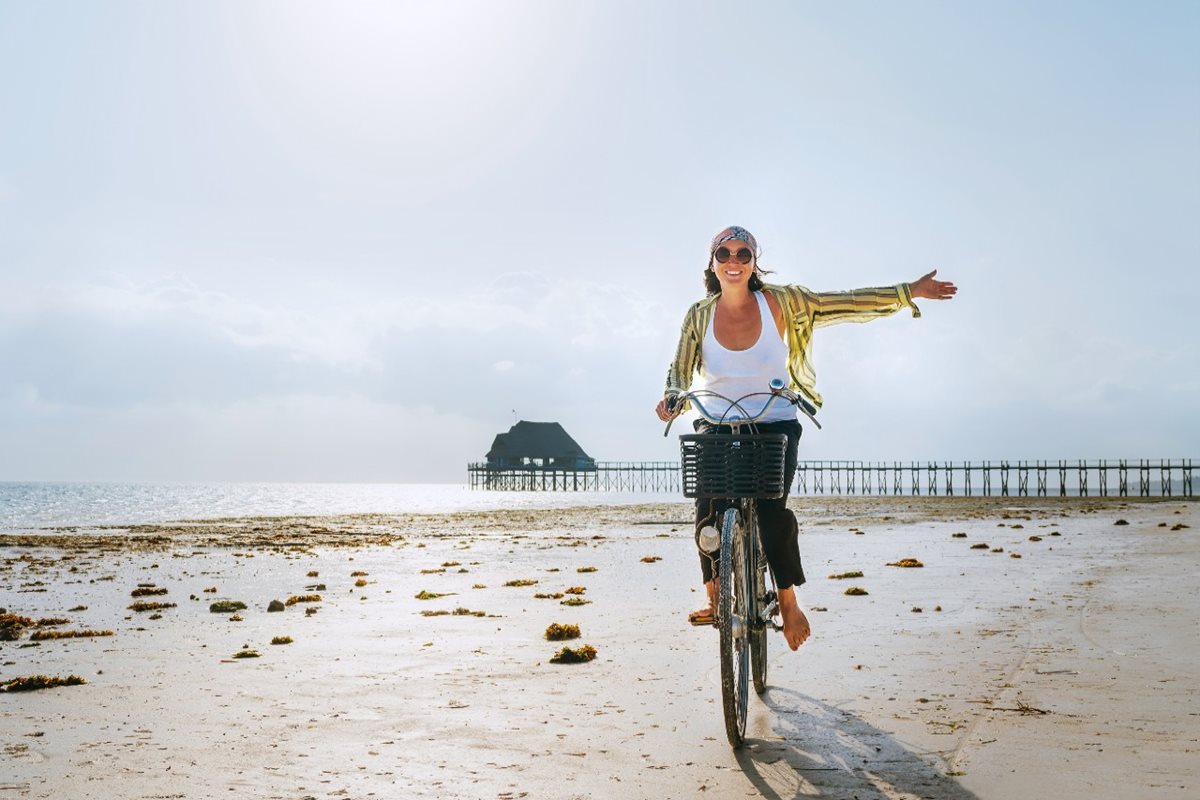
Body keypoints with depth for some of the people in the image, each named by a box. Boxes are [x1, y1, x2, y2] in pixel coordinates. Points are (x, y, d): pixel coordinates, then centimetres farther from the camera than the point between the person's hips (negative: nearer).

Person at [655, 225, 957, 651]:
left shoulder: (780, 302, -5)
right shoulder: (699, 315, -2)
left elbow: (846, 303, -4)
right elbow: (680, 371, 1)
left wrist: (909, 292, -7)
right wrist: (672, 397, -21)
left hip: (774, 425, -1)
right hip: (717, 426, 1)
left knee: (771, 511, -20)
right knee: (708, 510, -18)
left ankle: (789, 603, -3)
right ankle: (715, 597, 0)